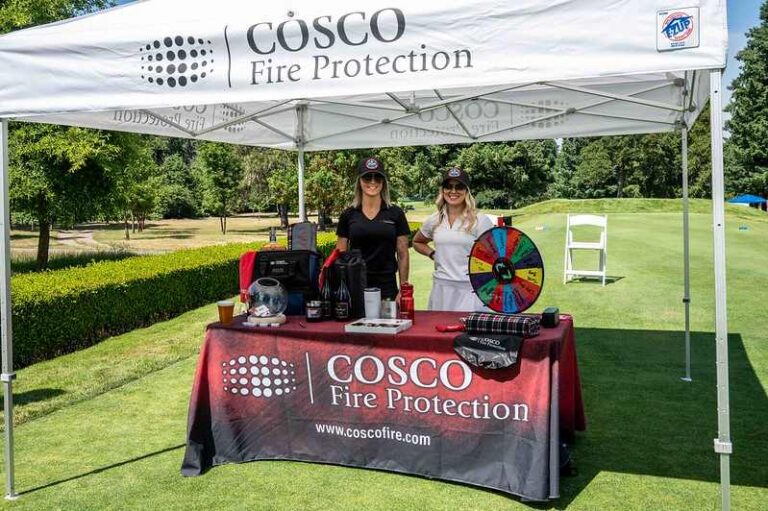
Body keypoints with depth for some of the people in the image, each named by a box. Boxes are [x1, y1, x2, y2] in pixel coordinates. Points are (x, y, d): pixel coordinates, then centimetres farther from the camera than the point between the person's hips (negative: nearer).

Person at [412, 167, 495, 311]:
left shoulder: (480, 221, -3)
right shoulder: (434, 220, 9)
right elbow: (417, 242, 26)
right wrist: (433, 254, 9)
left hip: (470, 290, -4)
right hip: (441, 288, 4)